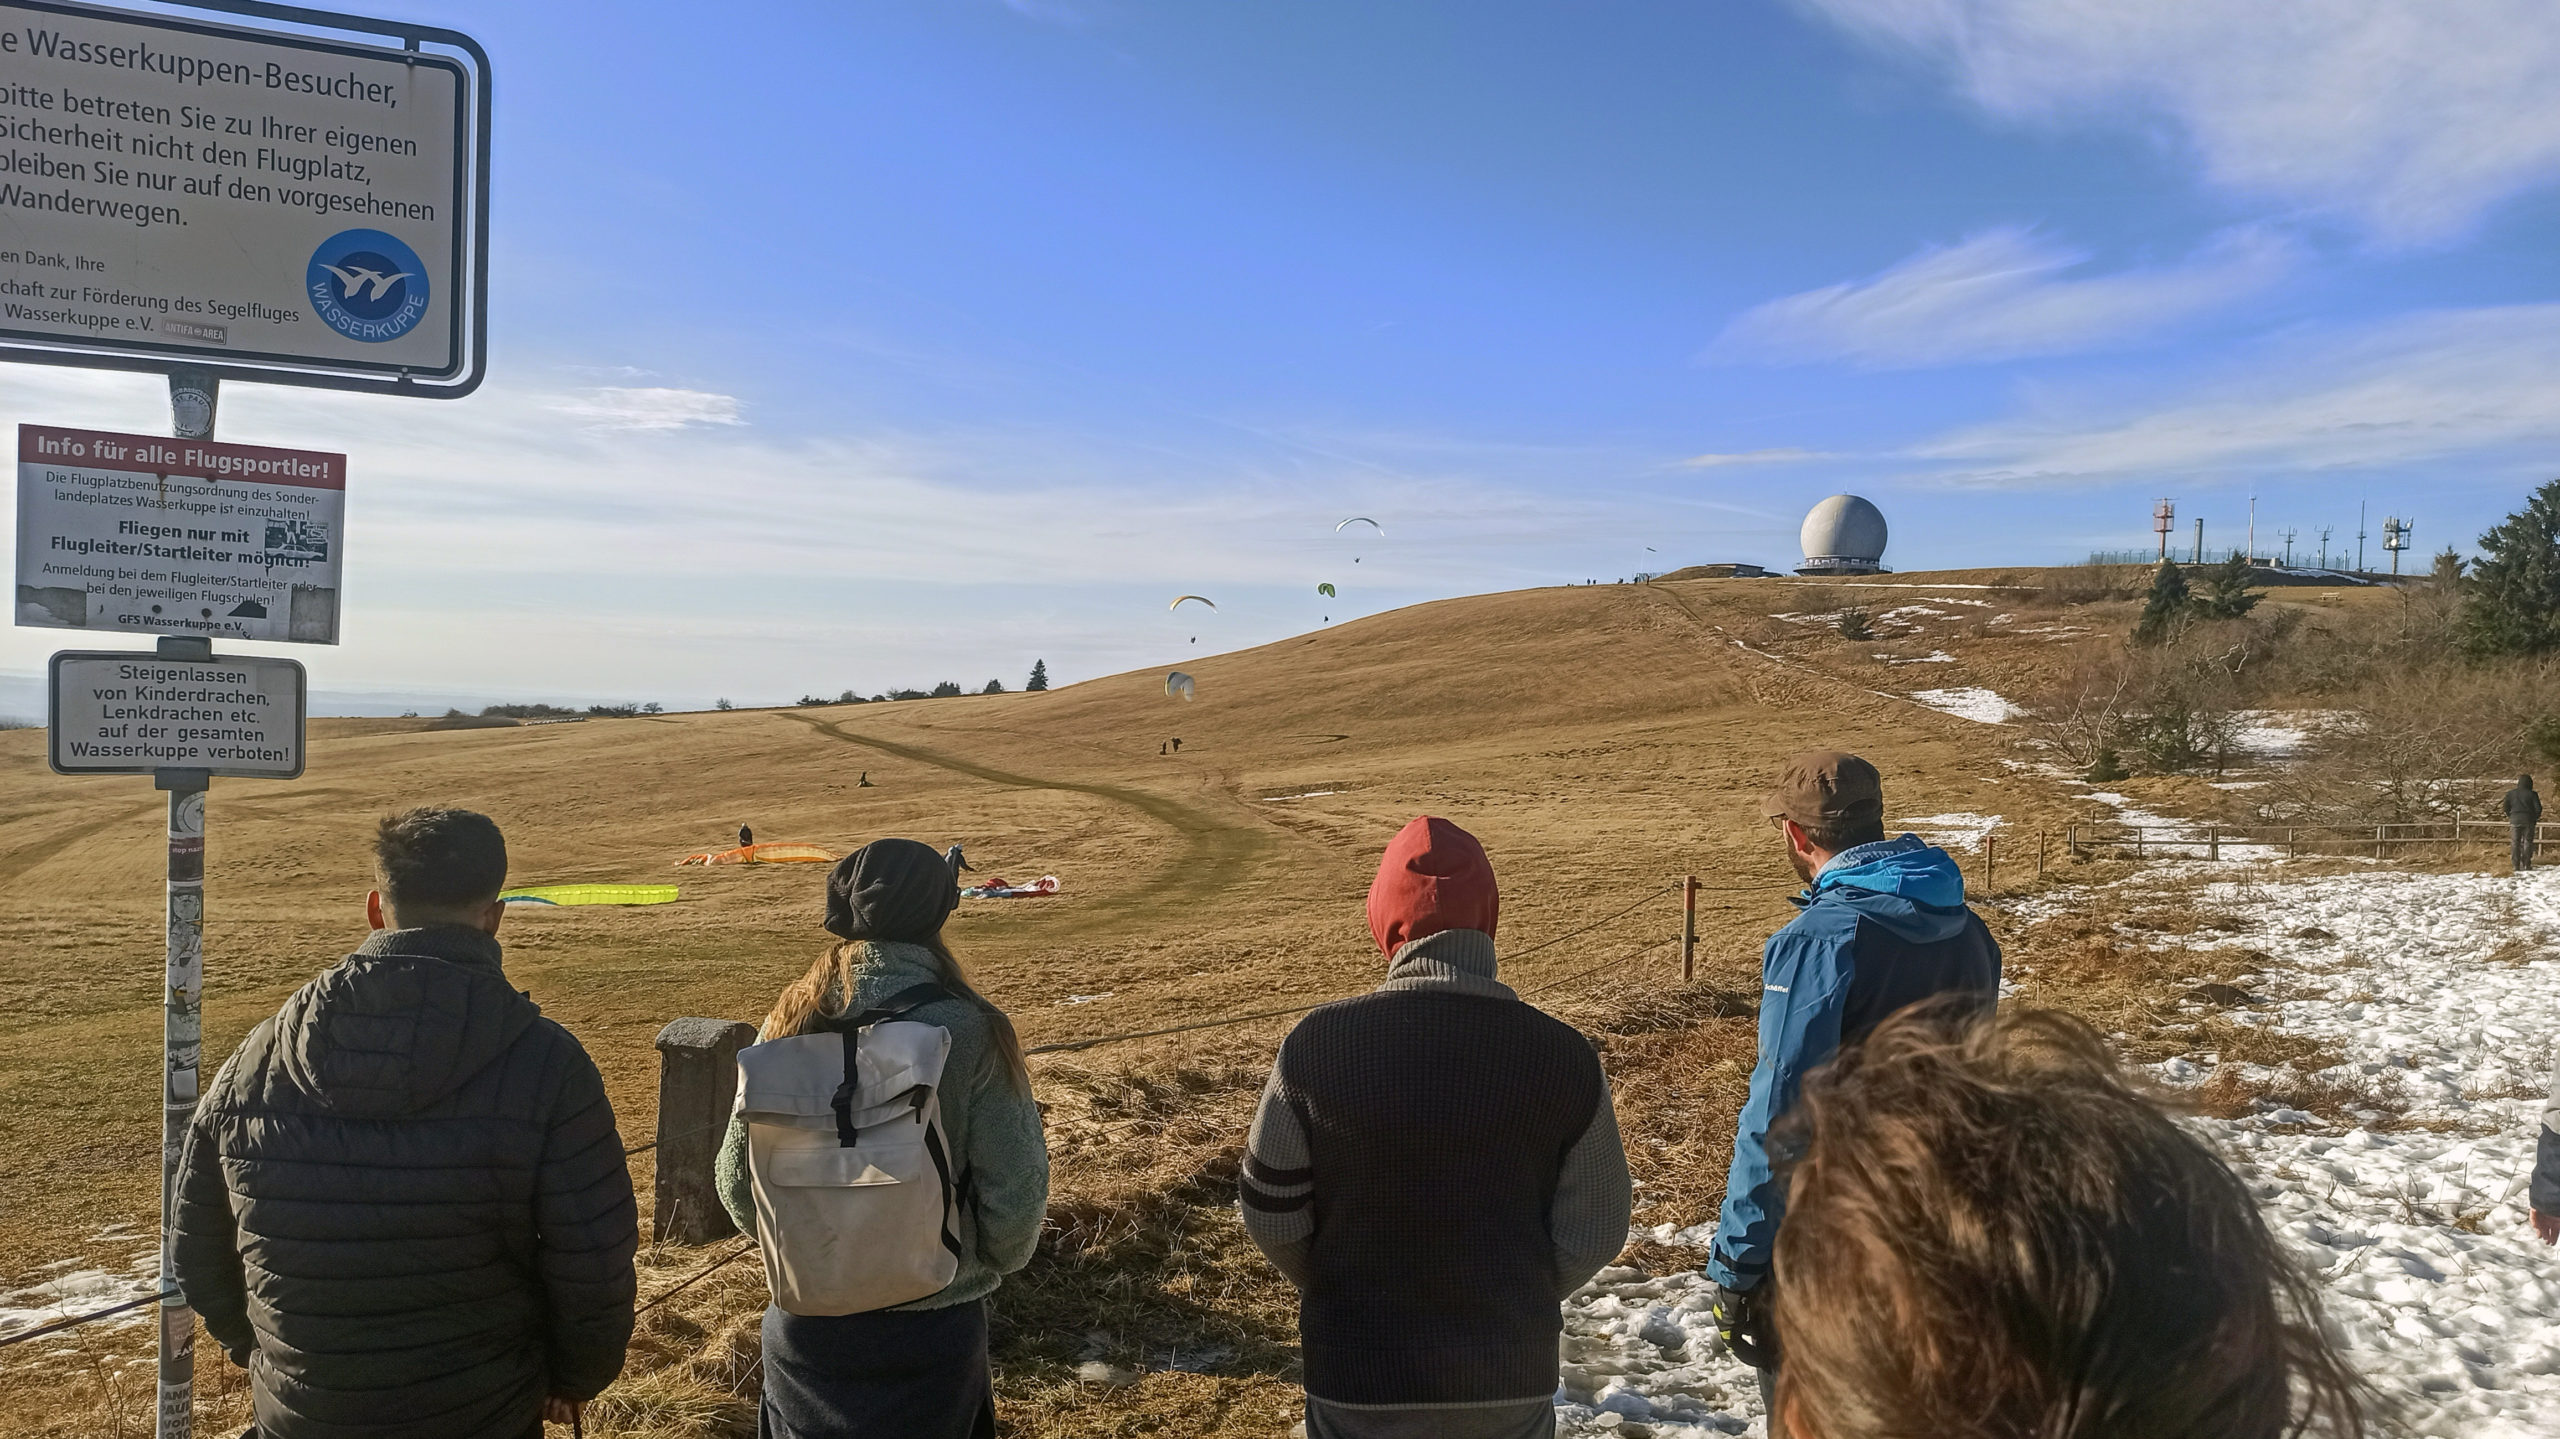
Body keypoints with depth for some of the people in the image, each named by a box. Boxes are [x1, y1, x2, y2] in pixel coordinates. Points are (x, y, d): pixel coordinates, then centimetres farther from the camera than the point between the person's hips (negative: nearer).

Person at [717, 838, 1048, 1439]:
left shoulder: (788, 1024, -10)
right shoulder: (971, 1032, -18)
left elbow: (736, 1180, 0)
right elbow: (1016, 1188, -15)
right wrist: (984, 1266, 6)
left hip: (805, 1324, 2)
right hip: (933, 1328, -2)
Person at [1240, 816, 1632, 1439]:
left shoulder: (1316, 1045, -17)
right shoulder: (1564, 1058, -14)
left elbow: (1272, 1213, -5)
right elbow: (1592, 1236, -5)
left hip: (1360, 1381, -1)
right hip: (1513, 1385, 1)